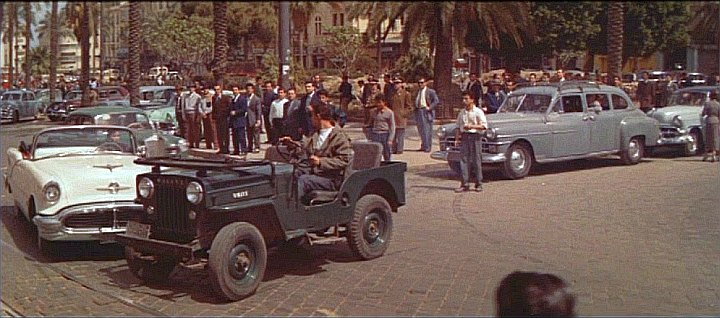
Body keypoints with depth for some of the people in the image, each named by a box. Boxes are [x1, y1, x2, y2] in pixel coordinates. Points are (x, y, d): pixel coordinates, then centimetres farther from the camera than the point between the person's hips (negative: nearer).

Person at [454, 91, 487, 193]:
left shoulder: (478, 112, -2)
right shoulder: (462, 112, 13)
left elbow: (484, 126, -8)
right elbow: (458, 126, 17)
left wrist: (472, 126, -18)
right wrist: (456, 138, 6)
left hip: (475, 136, -4)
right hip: (464, 136, 4)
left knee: (476, 161, 0)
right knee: (464, 160, 0)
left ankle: (478, 184, 7)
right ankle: (465, 184, 2)